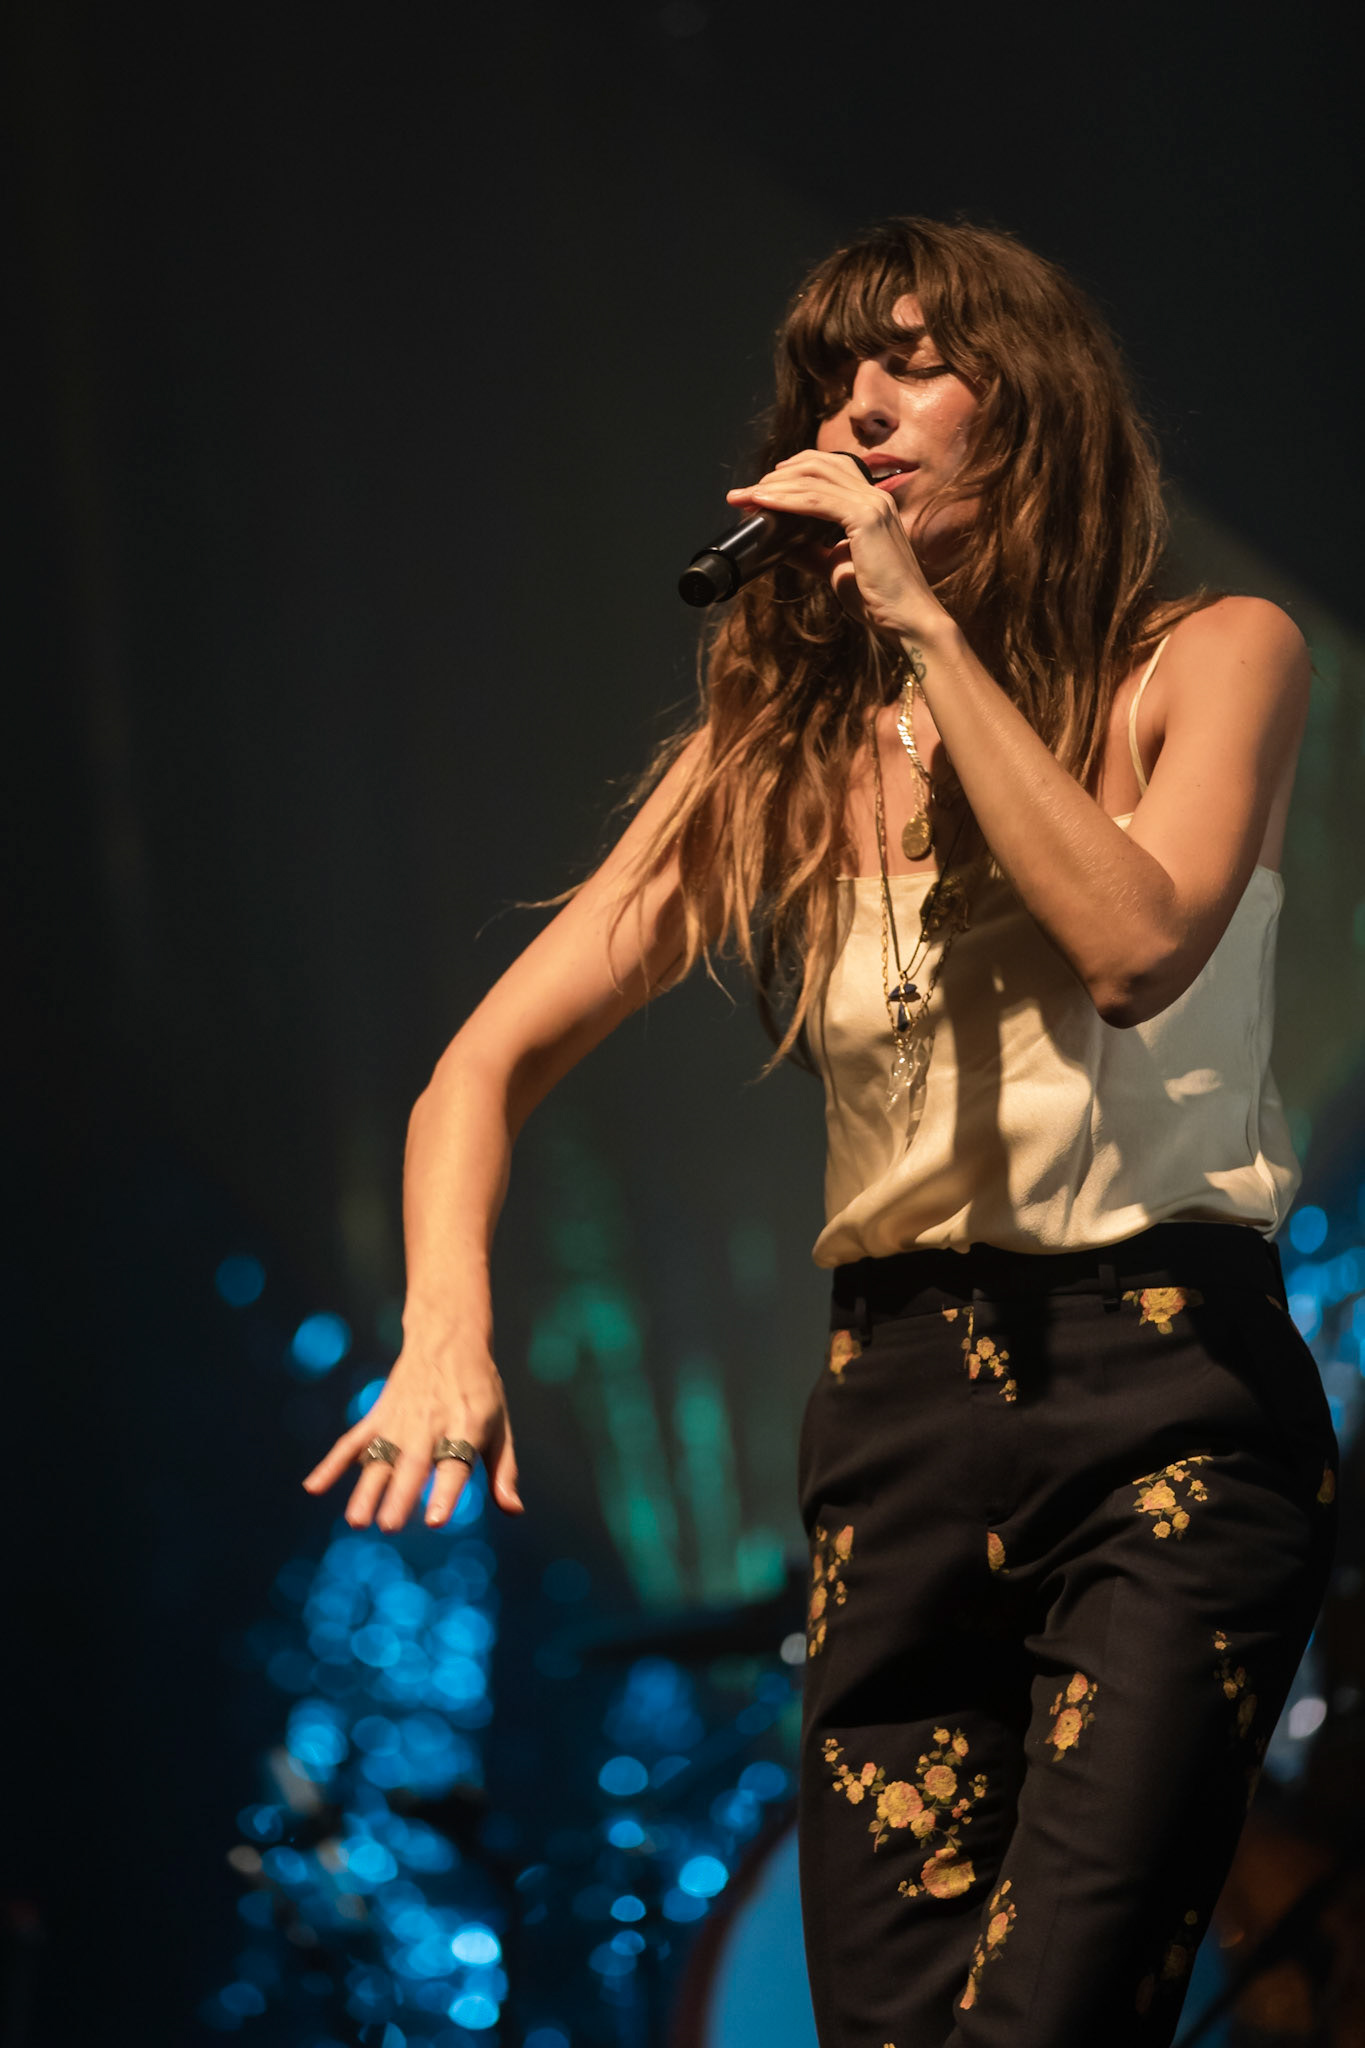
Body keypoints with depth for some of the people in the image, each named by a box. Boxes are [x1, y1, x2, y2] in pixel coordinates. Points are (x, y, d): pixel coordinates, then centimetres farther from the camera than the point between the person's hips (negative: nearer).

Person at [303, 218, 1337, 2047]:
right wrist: (447, 1324, -15)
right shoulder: (785, 752, 11)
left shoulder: (1209, 661, 4)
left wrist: (930, 627, -13)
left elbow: (1137, 942, -15)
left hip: (1172, 1405, -3)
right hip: (901, 1411, 3)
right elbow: (494, 1061, 4)